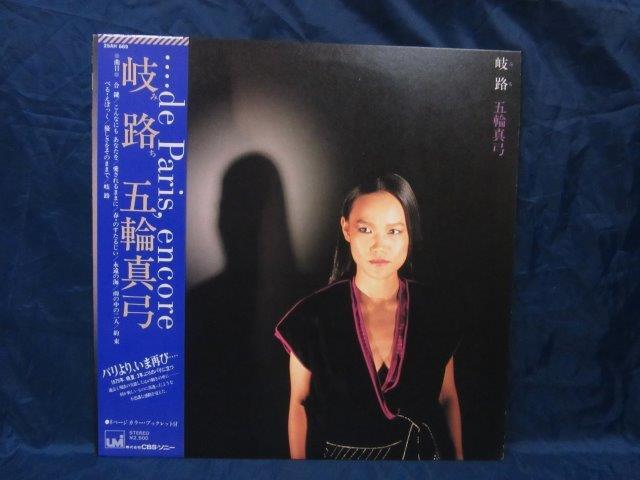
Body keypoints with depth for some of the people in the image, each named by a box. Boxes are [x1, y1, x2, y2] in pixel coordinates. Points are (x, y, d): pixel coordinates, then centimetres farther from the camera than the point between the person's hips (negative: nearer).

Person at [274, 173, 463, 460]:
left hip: (421, 451, 2)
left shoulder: (432, 312, -13)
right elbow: (299, 403, -8)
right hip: (337, 452, -1)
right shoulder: (313, 316, -20)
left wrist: (457, 456, 4)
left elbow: (447, 397, -1)